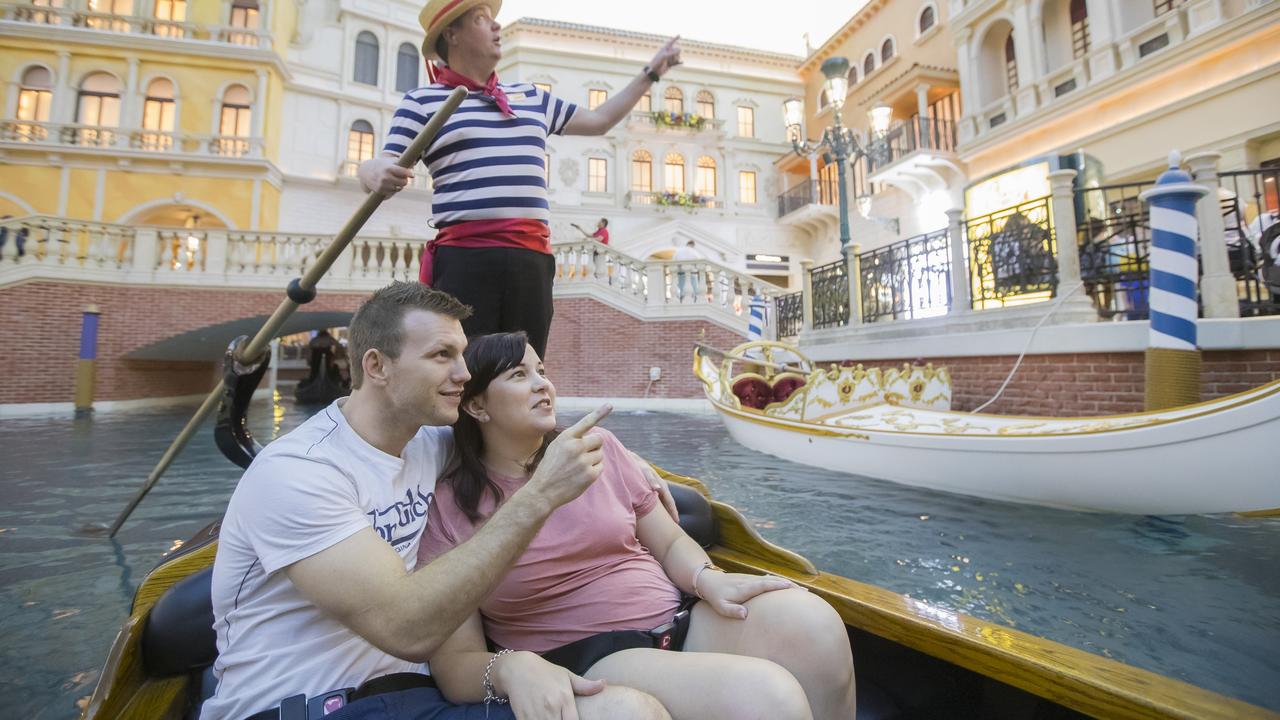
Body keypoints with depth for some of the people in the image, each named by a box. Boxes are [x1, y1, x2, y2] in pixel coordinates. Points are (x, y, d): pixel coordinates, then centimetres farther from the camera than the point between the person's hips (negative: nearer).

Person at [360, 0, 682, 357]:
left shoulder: (531, 97, 24)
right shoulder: (422, 100, 9)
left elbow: (599, 120, 33)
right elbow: (380, 167, 2)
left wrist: (651, 72, 35)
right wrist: (375, 172, -22)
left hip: (532, 258, 5)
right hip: (464, 256, -4)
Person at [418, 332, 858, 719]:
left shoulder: (597, 446, 5)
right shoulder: (445, 510, -4)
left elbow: (669, 542, 11)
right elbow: (455, 665, -3)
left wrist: (709, 579, -11)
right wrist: (510, 667, -26)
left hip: (679, 621, 5)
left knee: (811, 621, -23)